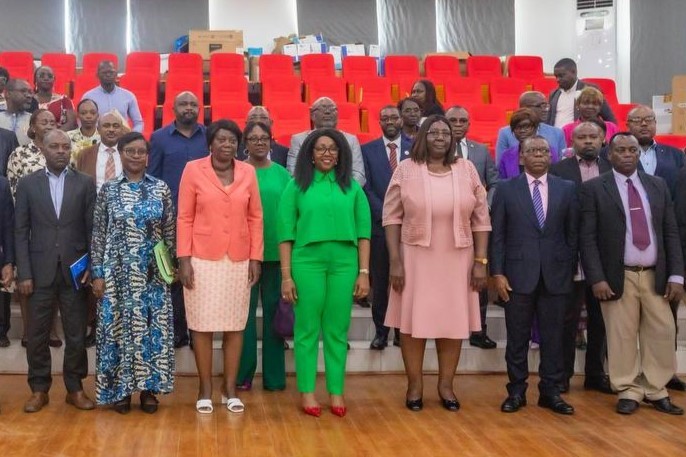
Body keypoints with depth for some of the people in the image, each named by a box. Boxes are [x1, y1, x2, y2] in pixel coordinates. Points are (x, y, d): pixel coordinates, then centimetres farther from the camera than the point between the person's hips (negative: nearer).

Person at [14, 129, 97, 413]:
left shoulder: (85, 184, 3)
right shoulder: (27, 184, 4)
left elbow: (93, 229, 3)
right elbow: (21, 232, 2)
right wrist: (24, 273, -5)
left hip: (75, 270, 0)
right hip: (40, 270, 0)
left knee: (76, 334, 6)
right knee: (37, 334, 6)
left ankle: (75, 388, 19)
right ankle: (39, 389, 20)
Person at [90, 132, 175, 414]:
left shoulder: (161, 189, 3)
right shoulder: (108, 190, 1)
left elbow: (169, 232, 7)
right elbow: (98, 234, 1)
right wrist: (97, 273, -3)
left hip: (152, 273, 1)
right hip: (118, 272, -1)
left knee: (153, 326, 3)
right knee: (119, 326, 4)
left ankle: (149, 388, 16)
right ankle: (121, 388, 16)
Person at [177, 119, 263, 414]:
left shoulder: (248, 172, 5)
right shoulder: (193, 170, -2)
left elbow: (255, 217, 6)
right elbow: (184, 218, -3)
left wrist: (255, 258, 1)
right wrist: (184, 259, -8)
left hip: (238, 260, 2)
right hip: (202, 259, -2)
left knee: (235, 325, 6)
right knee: (202, 325, 2)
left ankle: (230, 389, 18)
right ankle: (205, 390, 14)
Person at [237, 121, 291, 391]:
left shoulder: (281, 173, 6)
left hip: (277, 251, 2)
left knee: (274, 311, 8)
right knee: (245, 312, 5)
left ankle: (274, 375, 17)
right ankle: (243, 374, 15)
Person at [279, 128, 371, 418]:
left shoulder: (352, 187, 8)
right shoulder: (297, 186, 4)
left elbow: (363, 231, 7)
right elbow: (286, 233, 2)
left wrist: (364, 272, 0)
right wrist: (286, 275, -4)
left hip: (345, 264, 1)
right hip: (307, 262, -1)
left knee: (337, 331, 7)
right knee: (307, 329, 4)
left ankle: (336, 392, 15)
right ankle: (307, 392, 13)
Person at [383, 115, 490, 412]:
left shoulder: (467, 169, 2)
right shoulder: (406, 169, -2)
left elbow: (481, 219, 4)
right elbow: (392, 217, -2)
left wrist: (481, 261, -1)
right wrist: (395, 261, -8)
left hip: (457, 259, 2)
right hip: (416, 258, -1)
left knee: (453, 321, 8)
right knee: (413, 320, 4)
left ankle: (446, 385, 23)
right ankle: (414, 385, 19)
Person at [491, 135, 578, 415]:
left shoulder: (567, 189, 7)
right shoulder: (506, 189, 3)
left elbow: (573, 234, 8)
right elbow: (497, 235, 1)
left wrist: (571, 270, 4)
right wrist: (497, 273, -6)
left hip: (556, 275, 1)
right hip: (518, 275, -1)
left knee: (553, 337, 7)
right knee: (517, 338, 6)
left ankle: (550, 392, 18)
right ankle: (517, 391, 17)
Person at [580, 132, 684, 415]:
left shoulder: (658, 186, 10)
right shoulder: (594, 188, -2)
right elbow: (587, 237, -5)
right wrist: (597, 278, -13)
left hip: (655, 276, 3)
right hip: (618, 277, -3)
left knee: (662, 334, 6)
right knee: (622, 336, 3)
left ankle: (655, 390, 20)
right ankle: (628, 391, 17)